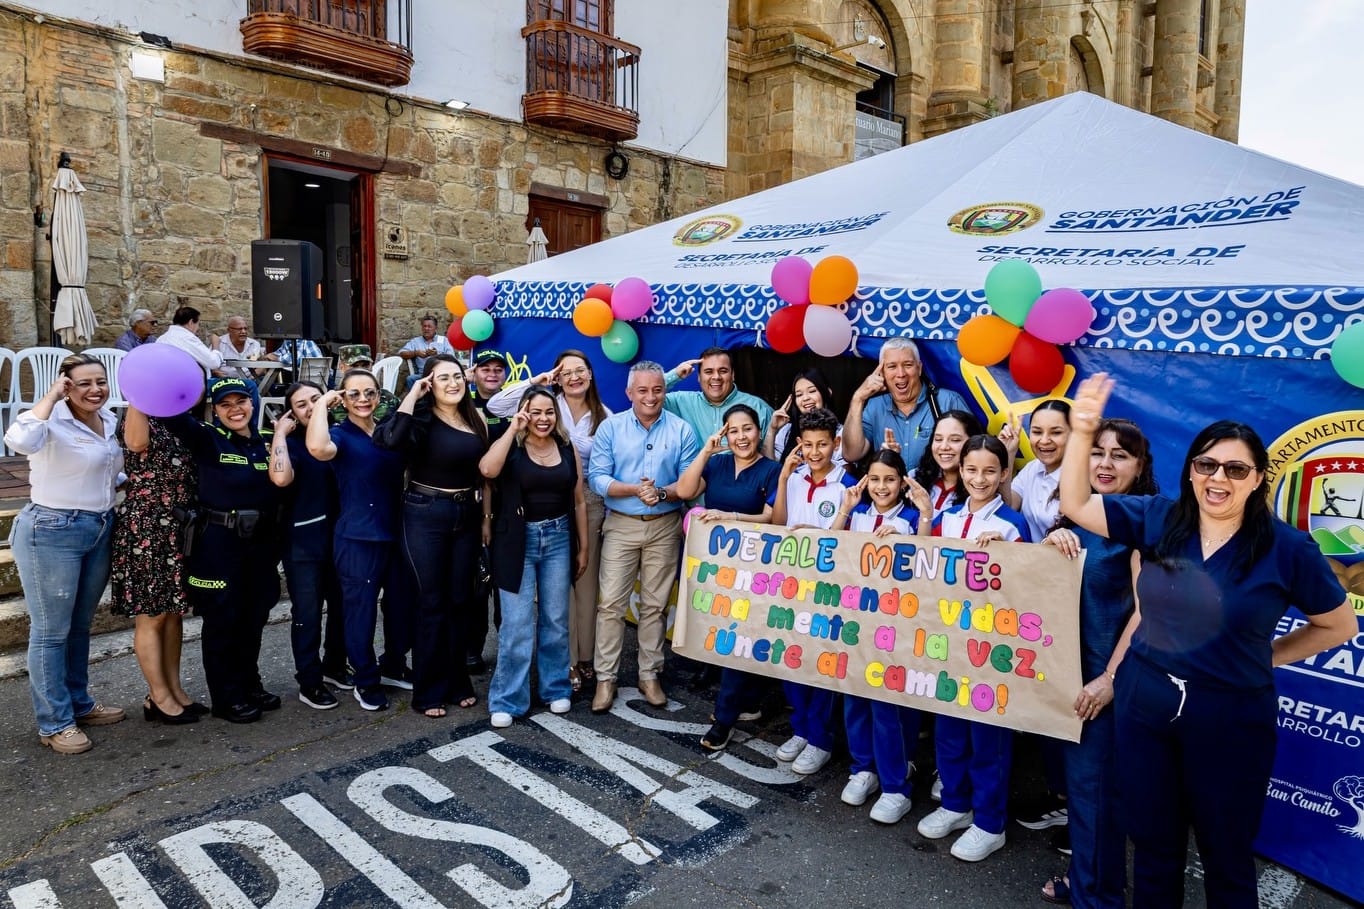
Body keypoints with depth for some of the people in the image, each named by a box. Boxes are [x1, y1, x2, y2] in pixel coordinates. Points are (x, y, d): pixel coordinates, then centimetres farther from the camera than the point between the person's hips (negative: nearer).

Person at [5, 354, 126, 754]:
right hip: (52, 531, -7)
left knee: (80, 625, 19)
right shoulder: (53, 421, -17)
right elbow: (20, 440, -41)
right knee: (51, 631, 4)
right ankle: (53, 724, 16)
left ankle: (79, 704, 33)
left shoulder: (109, 421, 5)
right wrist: (51, 395, -29)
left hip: (101, 529, 7)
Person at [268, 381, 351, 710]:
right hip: (303, 542, -5)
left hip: (340, 536, 5)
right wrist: (281, 432, -19)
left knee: (341, 607, 16)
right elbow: (280, 477, -27)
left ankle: (335, 666, 36)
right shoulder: (291, 443, -5)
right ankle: (309, 683, 14)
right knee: (308, 615, 2)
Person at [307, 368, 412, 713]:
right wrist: (322, 403, -18)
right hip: (358, 537, -5)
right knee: (361, 608, 4)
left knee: (402, 603, 15)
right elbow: (317, 447, -30)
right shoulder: (340, 435, -6)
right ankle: (366, 681, 20)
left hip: (396, 532, 5)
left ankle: (393, 666, 35)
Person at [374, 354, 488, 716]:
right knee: (432, 603, 2)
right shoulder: (422, 418, -9)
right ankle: (429, 691, 15)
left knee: (460, 601, 12)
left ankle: (457, 683, 25)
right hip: (426, 516, -5)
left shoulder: (475, 420, 8)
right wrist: (412, 395, -21)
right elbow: (391, 439, -31)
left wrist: (487, 517, 10)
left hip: (467, 516, 5)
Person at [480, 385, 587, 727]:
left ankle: (556, 688, 27)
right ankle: (507, 700, 10)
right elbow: (488, 469, -27)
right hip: (518, 540, -3)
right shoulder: (511, 447, -4)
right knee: (516, 623, -2)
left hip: (558, 538, 3)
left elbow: (578, 502, 9)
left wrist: (583, 547, 9)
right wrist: (512, 429, -20)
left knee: (555, 620, 11)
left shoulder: (567, 449, 5)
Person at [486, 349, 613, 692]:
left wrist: (610, 513, 7)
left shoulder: (605, 415, 6)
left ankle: (585, 658, 23)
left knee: (587, 581, 10)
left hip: (591, 504, 3)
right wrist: (536, 381, -10)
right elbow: (494, 405, -12)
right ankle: (566, 661, 13)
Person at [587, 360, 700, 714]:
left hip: (665, 526, 1)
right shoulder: (611, 427, -1)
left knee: (655, 604, 10)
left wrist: (662, 493, -22)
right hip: (621, 525, -1)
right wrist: (634, 489, -22)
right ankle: (605, 678, 9)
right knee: (611, 603, -2)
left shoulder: (682, 430, 0)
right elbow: (597, 478, -8)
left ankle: (649, 675, 22)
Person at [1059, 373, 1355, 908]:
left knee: (1226, 856, 18)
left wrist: (1263, 658, -2)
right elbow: (1075, 505, -4)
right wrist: (1082, 431, -15)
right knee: (1152, 844, 19)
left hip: (1230, 719, -2)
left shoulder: (1286, 549, -10)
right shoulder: (1158, 519, -4)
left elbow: (1340, 626, 3)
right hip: (1143, 705, 2)